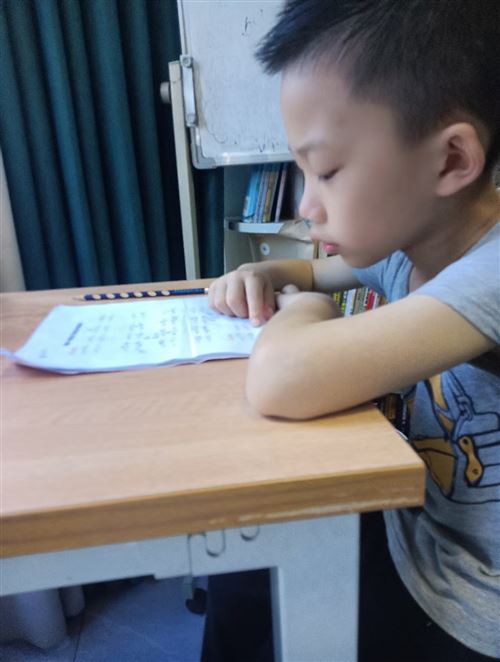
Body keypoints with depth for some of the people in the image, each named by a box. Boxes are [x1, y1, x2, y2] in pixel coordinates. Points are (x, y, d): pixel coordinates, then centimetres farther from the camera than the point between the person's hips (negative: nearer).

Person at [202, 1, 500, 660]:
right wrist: (268, 274, -8)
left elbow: (280, 381, -48)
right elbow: (323, 267, 16)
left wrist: (303, 311, -24)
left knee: (248, 602, 4)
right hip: (411, 538, 6)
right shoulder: (404, 240, -6)